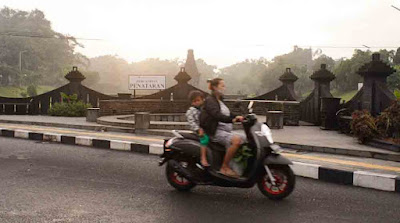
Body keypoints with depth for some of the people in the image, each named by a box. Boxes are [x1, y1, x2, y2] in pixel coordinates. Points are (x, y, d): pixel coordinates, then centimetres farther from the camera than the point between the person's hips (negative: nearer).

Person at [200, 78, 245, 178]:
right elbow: (217, 115, -24)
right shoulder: (210, 100, -7)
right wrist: (232, 119, -36)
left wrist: (239, 117, 1)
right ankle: (224, 168, -23)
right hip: (216, 132, -9)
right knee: (236, 140, -30)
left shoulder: (220, 101, 22)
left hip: (226, 131, 9)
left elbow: (229, 114, 20)